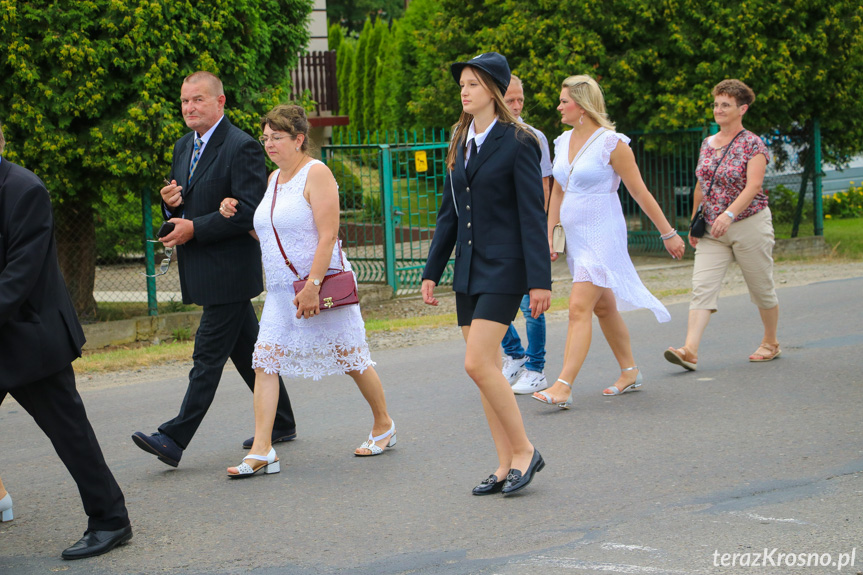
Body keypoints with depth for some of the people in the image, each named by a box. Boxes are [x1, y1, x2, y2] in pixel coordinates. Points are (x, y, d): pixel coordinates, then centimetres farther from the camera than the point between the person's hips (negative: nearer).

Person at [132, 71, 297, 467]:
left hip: (228, 269, -9)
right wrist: (170, 201, -2)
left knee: (208, 354, -8)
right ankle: (280, 424, 26)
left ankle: (174, 439, -10)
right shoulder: (183, 147, 15)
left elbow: (250, 211, -19)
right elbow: (183, 208, 22)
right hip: (203, 271, 9)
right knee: (246, 349, 16)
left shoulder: (241, 147, -13)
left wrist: (195, 228, -20)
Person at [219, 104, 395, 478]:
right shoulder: (274, 179, 14)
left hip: (321, 283, -7)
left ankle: (383, 426, 26)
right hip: (281, 289, 7)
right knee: (264, 361, -6)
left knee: (352, 360, 5)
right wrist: (238, 215, 7)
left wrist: (312, 285, -24)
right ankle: (261, 451, -9)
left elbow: (328, 235, -18)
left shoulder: (316, 173, -11)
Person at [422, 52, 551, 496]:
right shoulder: (461, 144, 12)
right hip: (468, 268, 8)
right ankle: (506, 465, 13)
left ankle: (524, 450, -1)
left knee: (478, 363, -15)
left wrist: (539, 279, -15)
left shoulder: (517, 142, -9)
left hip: (504, 268, -7)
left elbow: (532, 214, -12)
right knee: (485, 368, 7)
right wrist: (432, 272, 13)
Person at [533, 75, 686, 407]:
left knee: (579, 308, -15)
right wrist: (548, 237, 10)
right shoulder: (563, 142, 9)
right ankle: (630, 372, 29)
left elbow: (640, 193, -7)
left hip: (602, 236, -8)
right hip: (576, 237, 8)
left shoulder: (611, 143, -12)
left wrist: (668, 233, -3)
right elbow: (557, 191, 16)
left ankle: (563, 387, -20)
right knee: (603, 307, 16)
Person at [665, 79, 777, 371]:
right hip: (712, 230, 5)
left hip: (749, 224, -5)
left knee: (761, 289, 8)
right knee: (702, 287, -11)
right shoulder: (707, 144, 10)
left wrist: (729, 214, -35)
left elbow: (753, 186, -21)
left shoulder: (752, 144, -9)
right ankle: (690, 350, -23)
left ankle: (771, 342, 29)